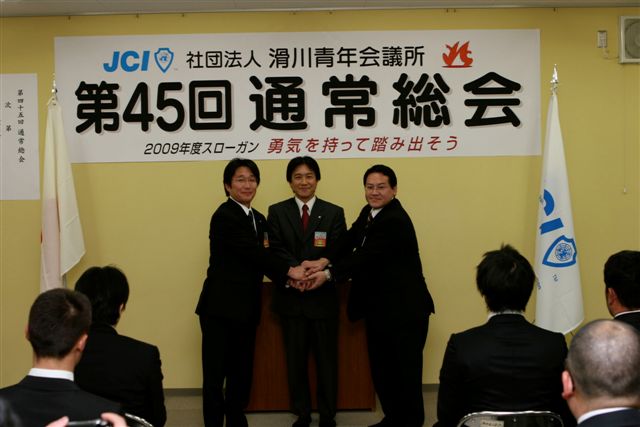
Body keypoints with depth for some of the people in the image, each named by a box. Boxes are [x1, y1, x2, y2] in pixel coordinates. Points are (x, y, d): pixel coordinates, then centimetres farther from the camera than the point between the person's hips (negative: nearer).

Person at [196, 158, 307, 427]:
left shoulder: (258, 219, 13)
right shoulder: (225, 216, -13)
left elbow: (260, 257, 10)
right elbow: (253, 253, -17)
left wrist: (287, 279, -5)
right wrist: (289, 270, -10)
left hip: (247, 308, 8)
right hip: (221, 307, -8)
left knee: (242, 372, 14)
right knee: (215, 374, 0)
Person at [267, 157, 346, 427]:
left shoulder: (334, 213, 4)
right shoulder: (277, 212, 5)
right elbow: (275, 251, -5)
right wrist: (297, 270, -23)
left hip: (323, 297, -1)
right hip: (290, 297, 1)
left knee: (326, 359, 7)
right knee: (295, 359, 10)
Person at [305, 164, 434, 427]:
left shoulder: (395, 220, -19)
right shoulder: (369, 212, 9)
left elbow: (366, 255, -22)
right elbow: (350, 240, -1)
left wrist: (328, 274, -22)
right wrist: (324, 261, -17)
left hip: (403, 309, -9)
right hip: (378, 307, 9)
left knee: (405, 370, 1)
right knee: (380, 368, 15)